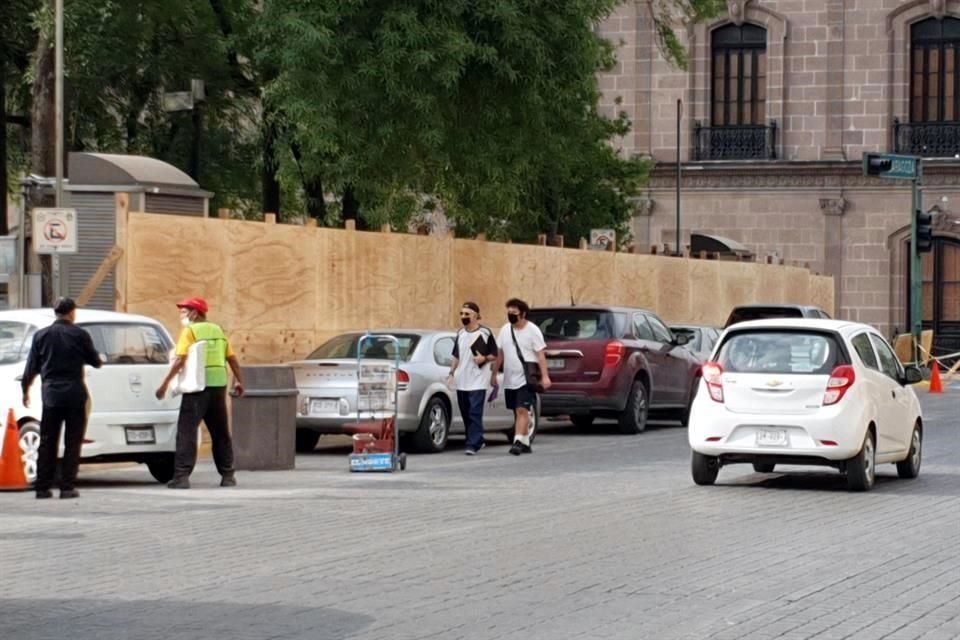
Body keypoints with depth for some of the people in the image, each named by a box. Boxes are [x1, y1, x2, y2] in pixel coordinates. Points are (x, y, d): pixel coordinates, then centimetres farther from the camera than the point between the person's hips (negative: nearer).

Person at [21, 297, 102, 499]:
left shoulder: (41, 335, 4)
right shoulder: (80, 335, -4)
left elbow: (31, 367, 5)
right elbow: (95, 362, 3)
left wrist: (25, 390, 17)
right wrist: (99, 360, 27)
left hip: (51, 394, 3)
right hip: (74, 394, -3)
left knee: (47, 442, 9)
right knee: (72, 443, 2)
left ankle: (42, 487, 7)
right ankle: (67, 487, -3)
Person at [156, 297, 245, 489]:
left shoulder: (190, 331, -5)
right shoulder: (217, 331, 14)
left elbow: (180, 360, -14)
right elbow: (232, 359, 14)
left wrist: (165, 384, -13)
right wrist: (239, 381, 25)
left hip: (198, 386, -6)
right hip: (218, 386, 6)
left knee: (187, 431, -6)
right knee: (220, 433, 15)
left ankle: (182, 476, -14)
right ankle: (228, 475, 17)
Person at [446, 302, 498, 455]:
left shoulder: (485, 333, -2)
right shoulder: (460, 334, 14)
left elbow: (494, 355, 3)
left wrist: (484, 358, -17)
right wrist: (451, 374, 11)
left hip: (477, 381, -6)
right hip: (461, 381, 6)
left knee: (475, 414, -12)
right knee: (466, 414, 10)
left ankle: (473, 445, -15)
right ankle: (478, 441, 24)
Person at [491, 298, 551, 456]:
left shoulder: (532, 330, -7)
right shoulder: (505, 330, 9)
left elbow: (541, 355, -11)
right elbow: (500, 354, 17)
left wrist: (545, 376, -18)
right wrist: (494, 374, 17)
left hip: (526, 379, -6)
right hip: (510, 379, 6)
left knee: (522, 410, -15)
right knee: (518, 412, 11)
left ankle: (518, 442, -22)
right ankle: (525, 443, 21)